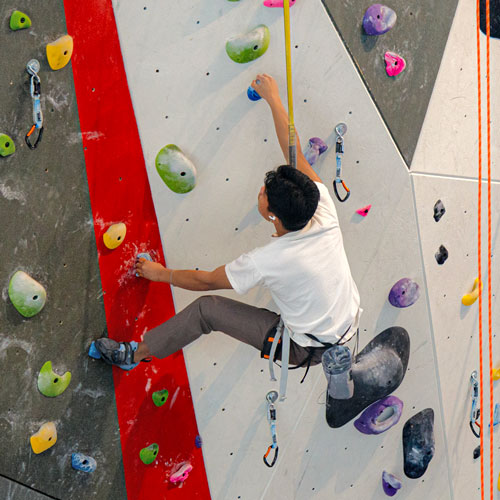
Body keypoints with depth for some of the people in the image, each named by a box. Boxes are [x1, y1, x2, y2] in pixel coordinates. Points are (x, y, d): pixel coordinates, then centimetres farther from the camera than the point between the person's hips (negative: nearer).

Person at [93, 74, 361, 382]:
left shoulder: (265, 261, -30)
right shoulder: (324, 212, -19)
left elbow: (207, 281, -13)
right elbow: (295, 153, -6)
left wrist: (161, 273, 4)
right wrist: (274, 99, 3)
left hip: (305, 349, -6)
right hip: (350, 325, 6)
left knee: (207, 308, -1)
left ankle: (135, 354, 14)